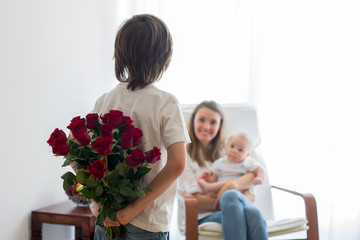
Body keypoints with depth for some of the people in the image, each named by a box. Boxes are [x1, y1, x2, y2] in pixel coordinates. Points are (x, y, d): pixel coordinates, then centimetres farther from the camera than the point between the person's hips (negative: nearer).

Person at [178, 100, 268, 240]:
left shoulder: (225, 152, 24)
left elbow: (254, 175, 7)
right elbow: (196, 200, -2)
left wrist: (234, 184, -15)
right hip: (203, 218, -3)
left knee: (253, 212, -35)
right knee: (231, 196, -38)